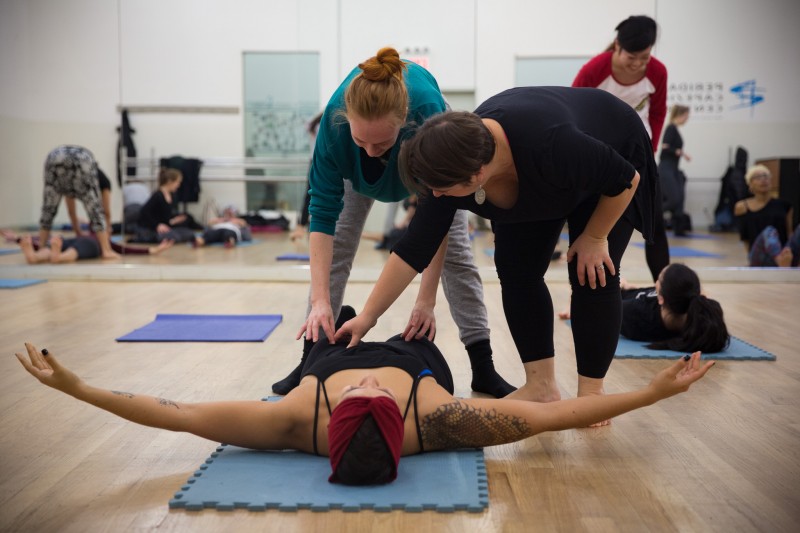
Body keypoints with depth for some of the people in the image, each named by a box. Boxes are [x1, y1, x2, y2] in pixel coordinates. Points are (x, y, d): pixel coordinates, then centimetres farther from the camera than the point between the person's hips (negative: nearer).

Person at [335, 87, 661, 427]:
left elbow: (625, 180, -26)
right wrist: (368, 316, -19)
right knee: (515, 268, -6)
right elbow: (415, 248, -21)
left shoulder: (552, 145, -43)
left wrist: (594, 238, -17)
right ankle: (541, 386, 2)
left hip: (609, 163, -4)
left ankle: (591, 392, -2)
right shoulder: (453, 164, -27)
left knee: (591, 274, -13)